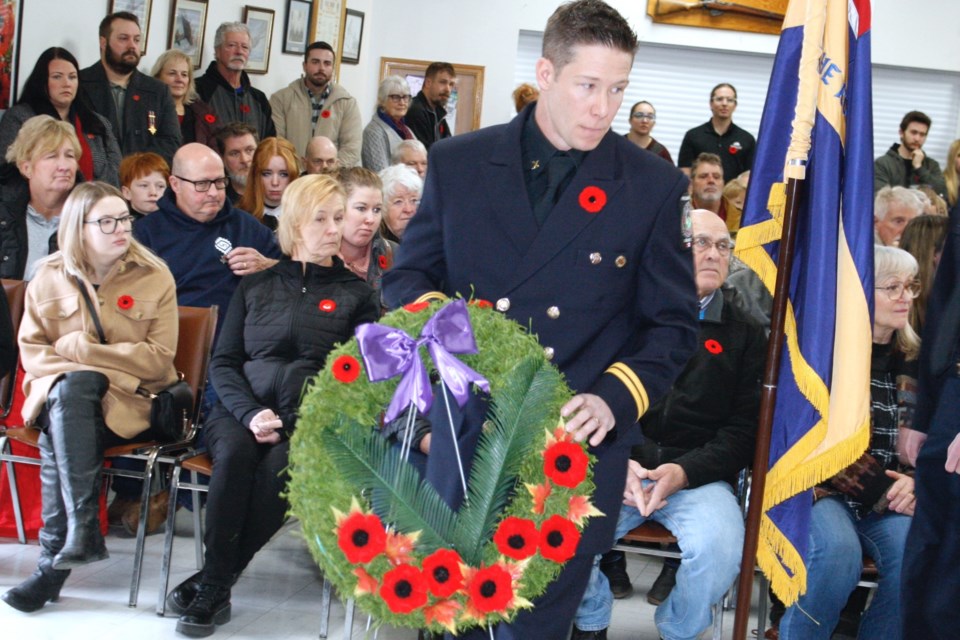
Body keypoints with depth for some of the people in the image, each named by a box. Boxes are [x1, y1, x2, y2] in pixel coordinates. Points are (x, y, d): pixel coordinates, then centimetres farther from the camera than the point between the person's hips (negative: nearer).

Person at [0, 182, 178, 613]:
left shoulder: (155, 277, -2)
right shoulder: (50, 277, 6)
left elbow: (159, 358, -8)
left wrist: (81, 349, -12)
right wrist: (71, 372, -15)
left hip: (128, 399, -2)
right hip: (62, 393, 2)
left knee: (58, 437, -30)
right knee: (69, 389, -34)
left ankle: (54, 562, -26)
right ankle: (82, 530, -34)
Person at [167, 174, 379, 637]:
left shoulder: (356, 294, 13)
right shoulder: (257, 285, 17)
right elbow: (223, 362, 10)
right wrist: (250, 413, -10)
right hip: (242, 411, 1)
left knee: (281, 465, -34)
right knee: (235, 452, -33)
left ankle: (214, 582, -23)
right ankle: (216, 589, -28)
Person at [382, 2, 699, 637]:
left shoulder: (654, 185, 0)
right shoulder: (458, 163, 3)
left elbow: (674, 323, 2)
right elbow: (406, 275, 12)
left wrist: (613, 399, -15)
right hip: (466, 445, 2)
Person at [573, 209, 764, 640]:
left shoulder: (744, 333, 11)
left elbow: (745, 428, 5)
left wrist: (684, 471, -12)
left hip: (698, 475, 1)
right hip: (619, 469, 0)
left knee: (720, 546, -31)